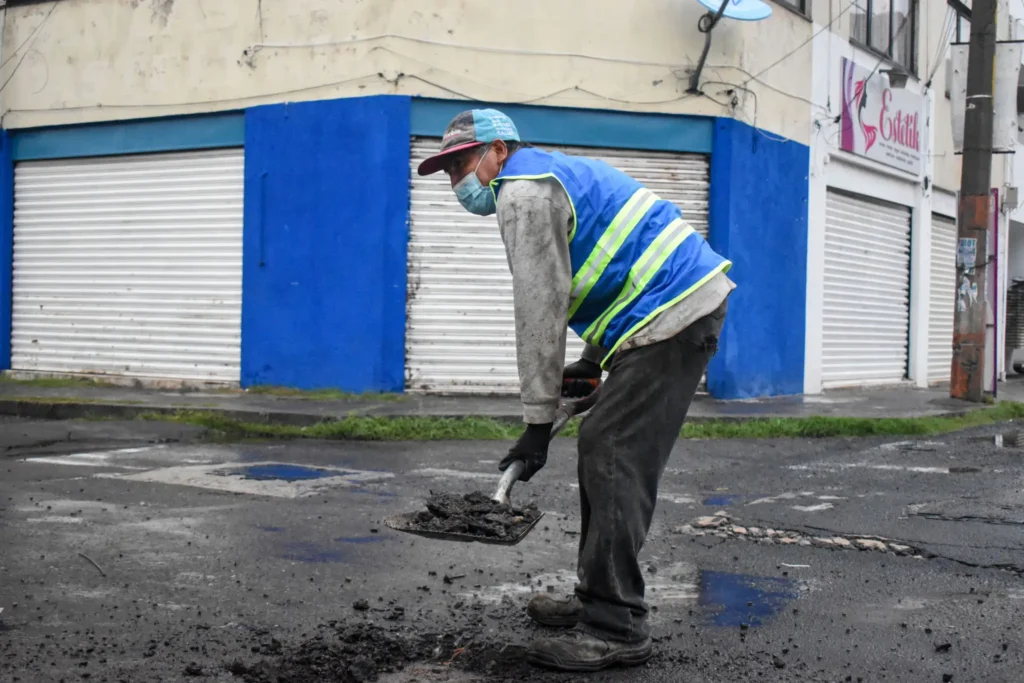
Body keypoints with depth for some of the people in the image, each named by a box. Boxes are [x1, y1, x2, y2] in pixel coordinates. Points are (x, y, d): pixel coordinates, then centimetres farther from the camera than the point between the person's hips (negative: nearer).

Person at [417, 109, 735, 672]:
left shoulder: (524, 192, -10)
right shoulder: (551, 176, 23)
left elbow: (540, 312, -14)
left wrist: (537, 422, -11)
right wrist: (592, 360, 21)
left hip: (673, 314, -11)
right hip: (684, 306, 11)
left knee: (612, 462, -12)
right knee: (602, 451, 13)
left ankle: (616, 630, -10)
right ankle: (598, 600, 20)